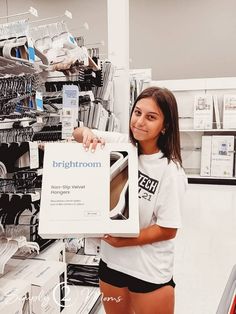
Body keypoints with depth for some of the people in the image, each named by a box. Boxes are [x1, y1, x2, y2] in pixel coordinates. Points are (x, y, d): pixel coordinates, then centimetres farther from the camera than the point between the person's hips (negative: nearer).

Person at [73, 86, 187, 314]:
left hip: (149, 271, -4)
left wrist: (123, 241, -19)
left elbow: (168, 229, -16)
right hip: (112, 260, 5)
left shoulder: (170, 171, -20)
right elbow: (78, 135, 4)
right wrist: (86, 133, -18)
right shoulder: (121, 144, -7)